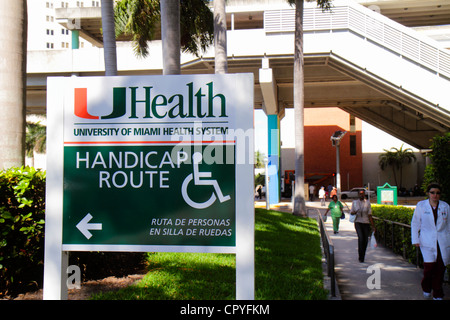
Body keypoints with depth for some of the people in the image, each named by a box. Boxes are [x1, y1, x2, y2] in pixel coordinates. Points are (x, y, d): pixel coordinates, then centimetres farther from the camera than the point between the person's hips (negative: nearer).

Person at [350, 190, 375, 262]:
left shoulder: (367, 202, 3)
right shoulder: (354, 202, 6)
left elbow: (369, 215, 2)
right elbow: (351, 212, 13)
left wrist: (373, 226, -3)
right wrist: (353, 213, -12)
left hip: (366, 223, 1)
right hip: (358, 222, -1)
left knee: (366, 240, 1)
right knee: (361, 238, -20)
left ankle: (362, 256, 20)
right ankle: (360, 256, -10)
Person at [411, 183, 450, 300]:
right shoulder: (421, 205, 2)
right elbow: (415, 223, 7)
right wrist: (415, 239, 2)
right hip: (427, 241, -2)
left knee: (440, 268, 0)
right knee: (429, 265, -11)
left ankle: (437, 295, 16)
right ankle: (426, 288, 17)